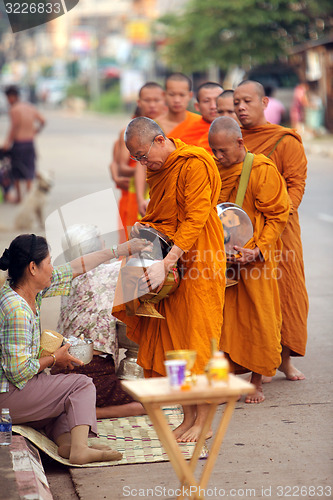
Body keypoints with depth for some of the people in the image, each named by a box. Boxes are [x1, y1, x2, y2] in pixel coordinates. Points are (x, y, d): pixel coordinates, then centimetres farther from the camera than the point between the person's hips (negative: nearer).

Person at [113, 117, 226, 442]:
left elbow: (194, 220, -22)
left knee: (197, 340, -4)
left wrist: (166, 263, -28)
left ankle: (203, 420, 5)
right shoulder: (156, 171, 13)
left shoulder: (194, 165, -15)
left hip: (197, 266, -8)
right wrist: (144, 226, 4)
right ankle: (188, 416, 15)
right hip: (169, 269, 8)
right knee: (170, 339, 7)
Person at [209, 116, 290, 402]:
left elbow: (277, 217, -8)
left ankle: (257, 382, 13)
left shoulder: (262, 170, -10)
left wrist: (258, 250, -17)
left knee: (258, 320, 1)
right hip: (221, 260, 4)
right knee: (224, 320, 3)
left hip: (257, 261, -4)